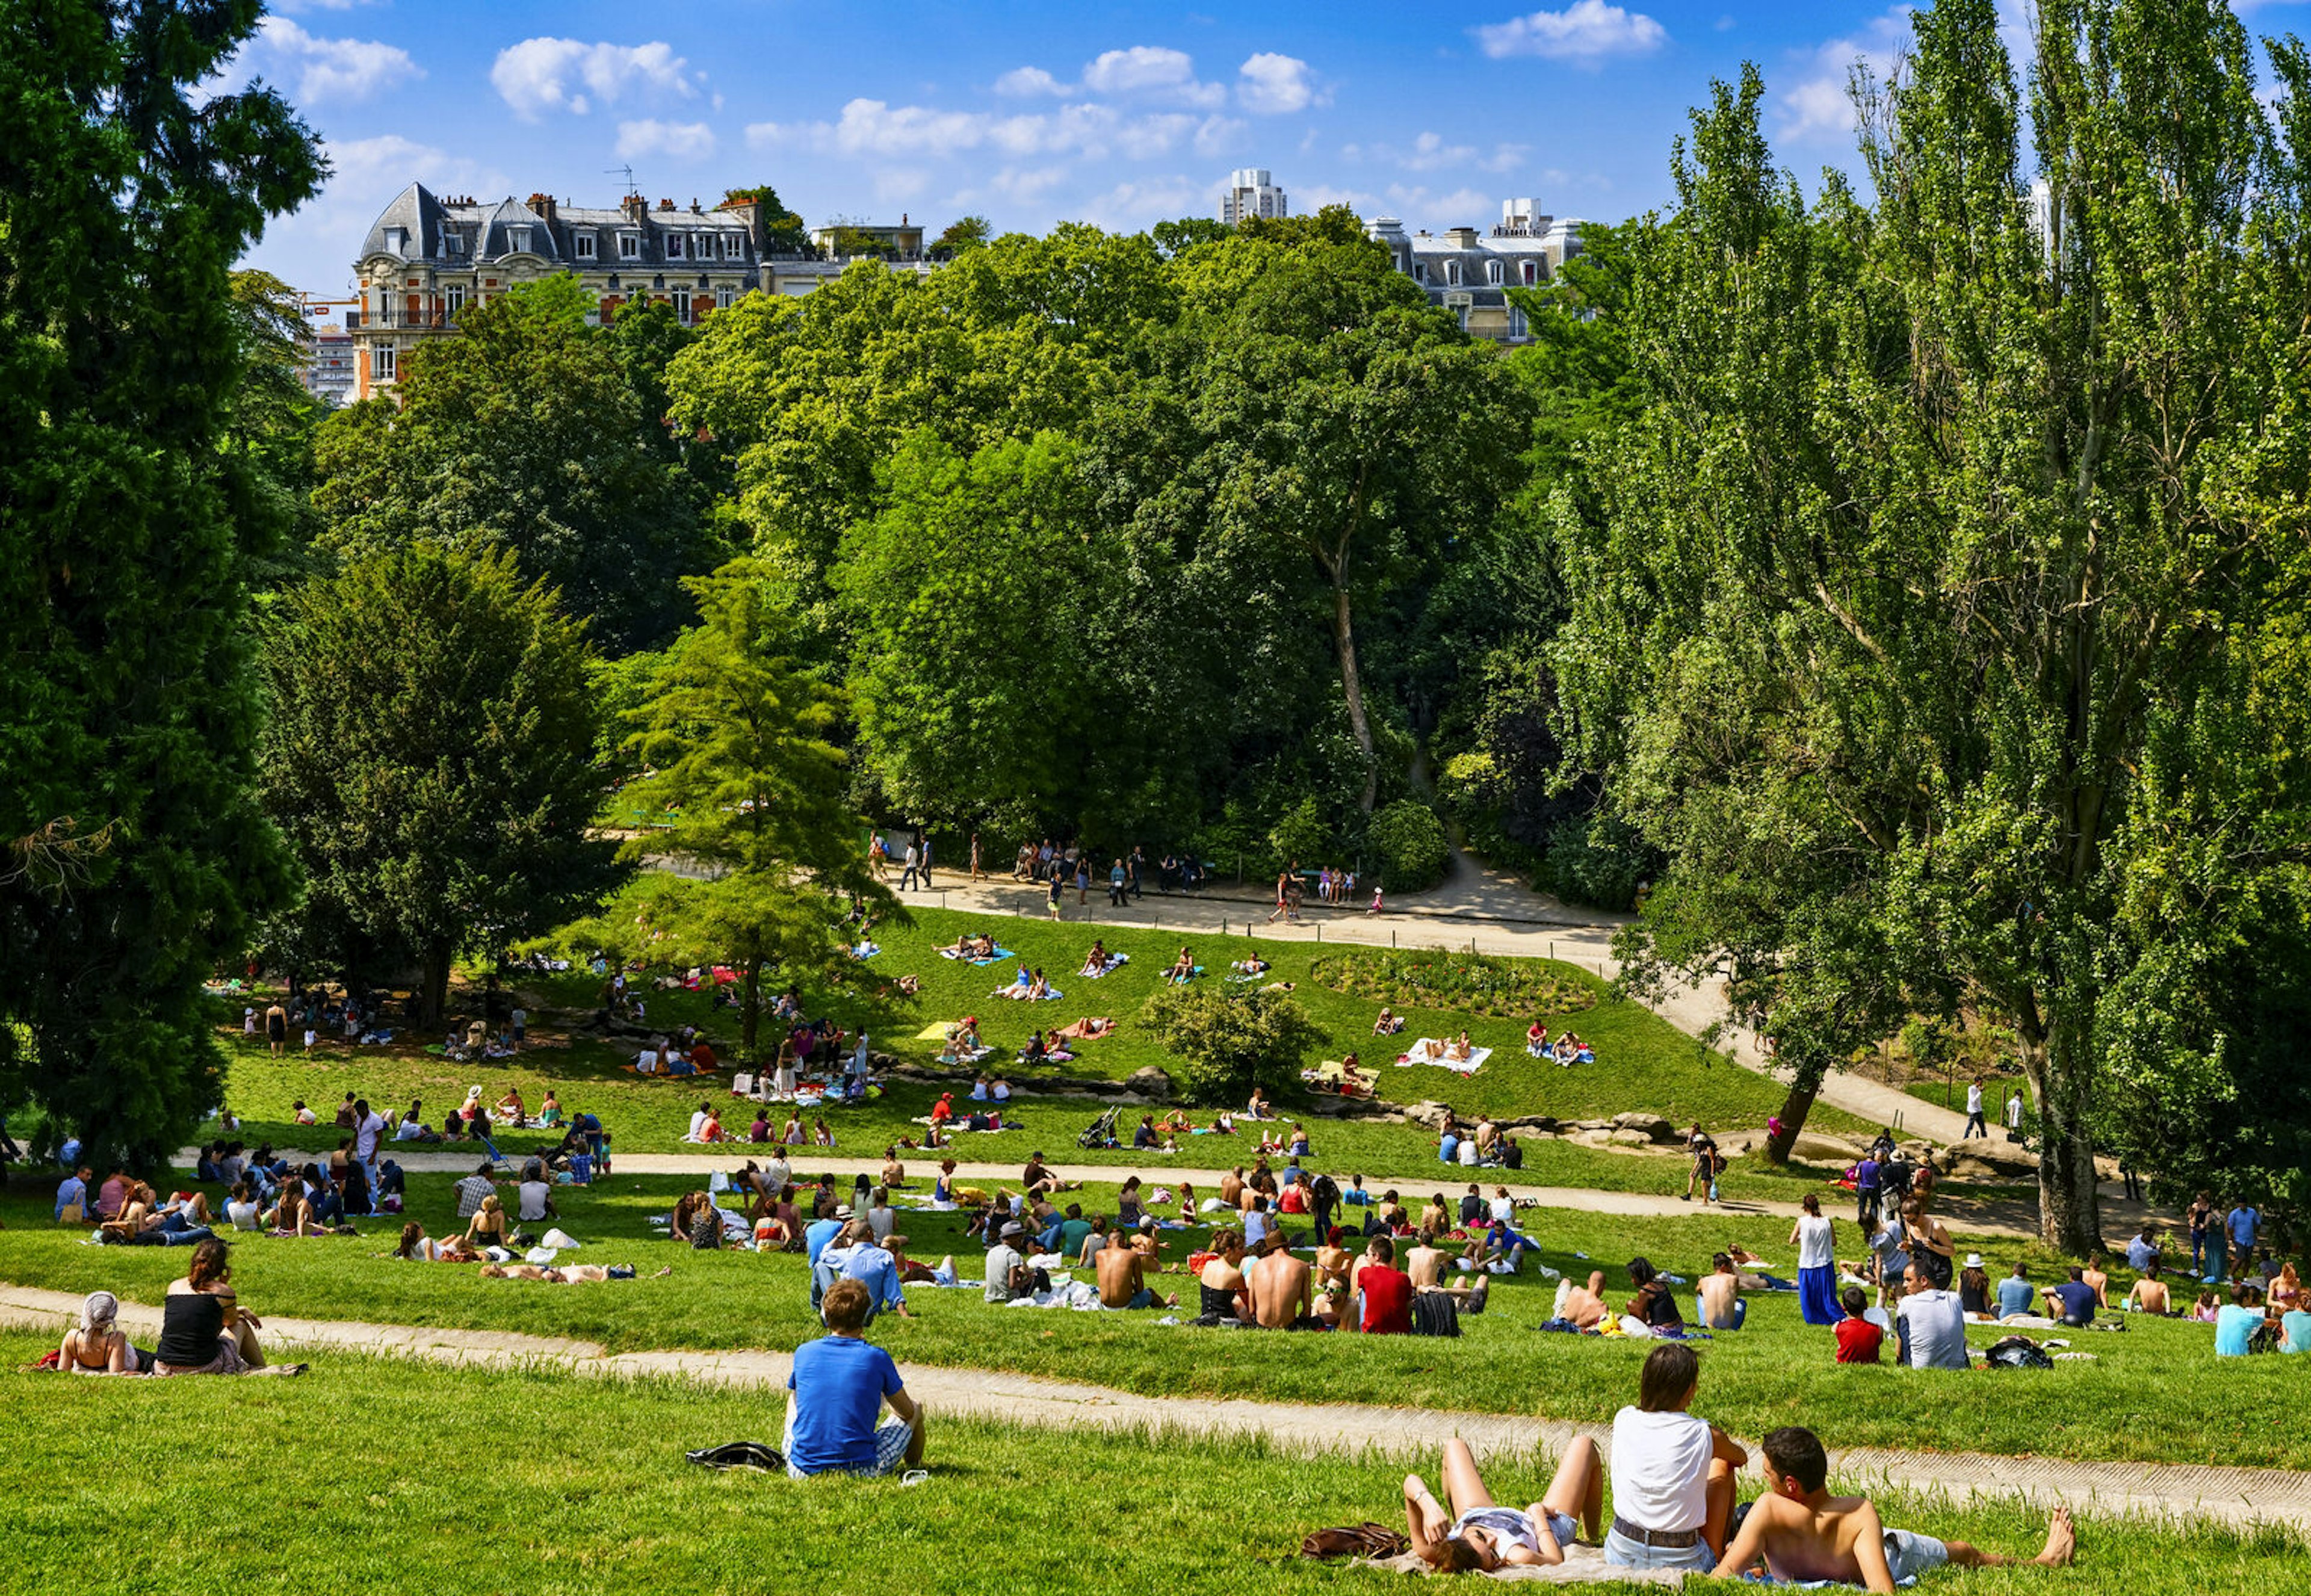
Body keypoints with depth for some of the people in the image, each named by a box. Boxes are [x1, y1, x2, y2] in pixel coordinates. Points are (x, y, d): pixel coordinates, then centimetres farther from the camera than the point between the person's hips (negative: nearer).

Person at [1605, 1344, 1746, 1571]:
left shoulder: (1624, 1420, -7)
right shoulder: (1705, 1436, -13)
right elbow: (1741, 1459, 14)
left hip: (1620, 1557, 2)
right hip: (1680, 1561, -2)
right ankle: (1719, 1554, 34)